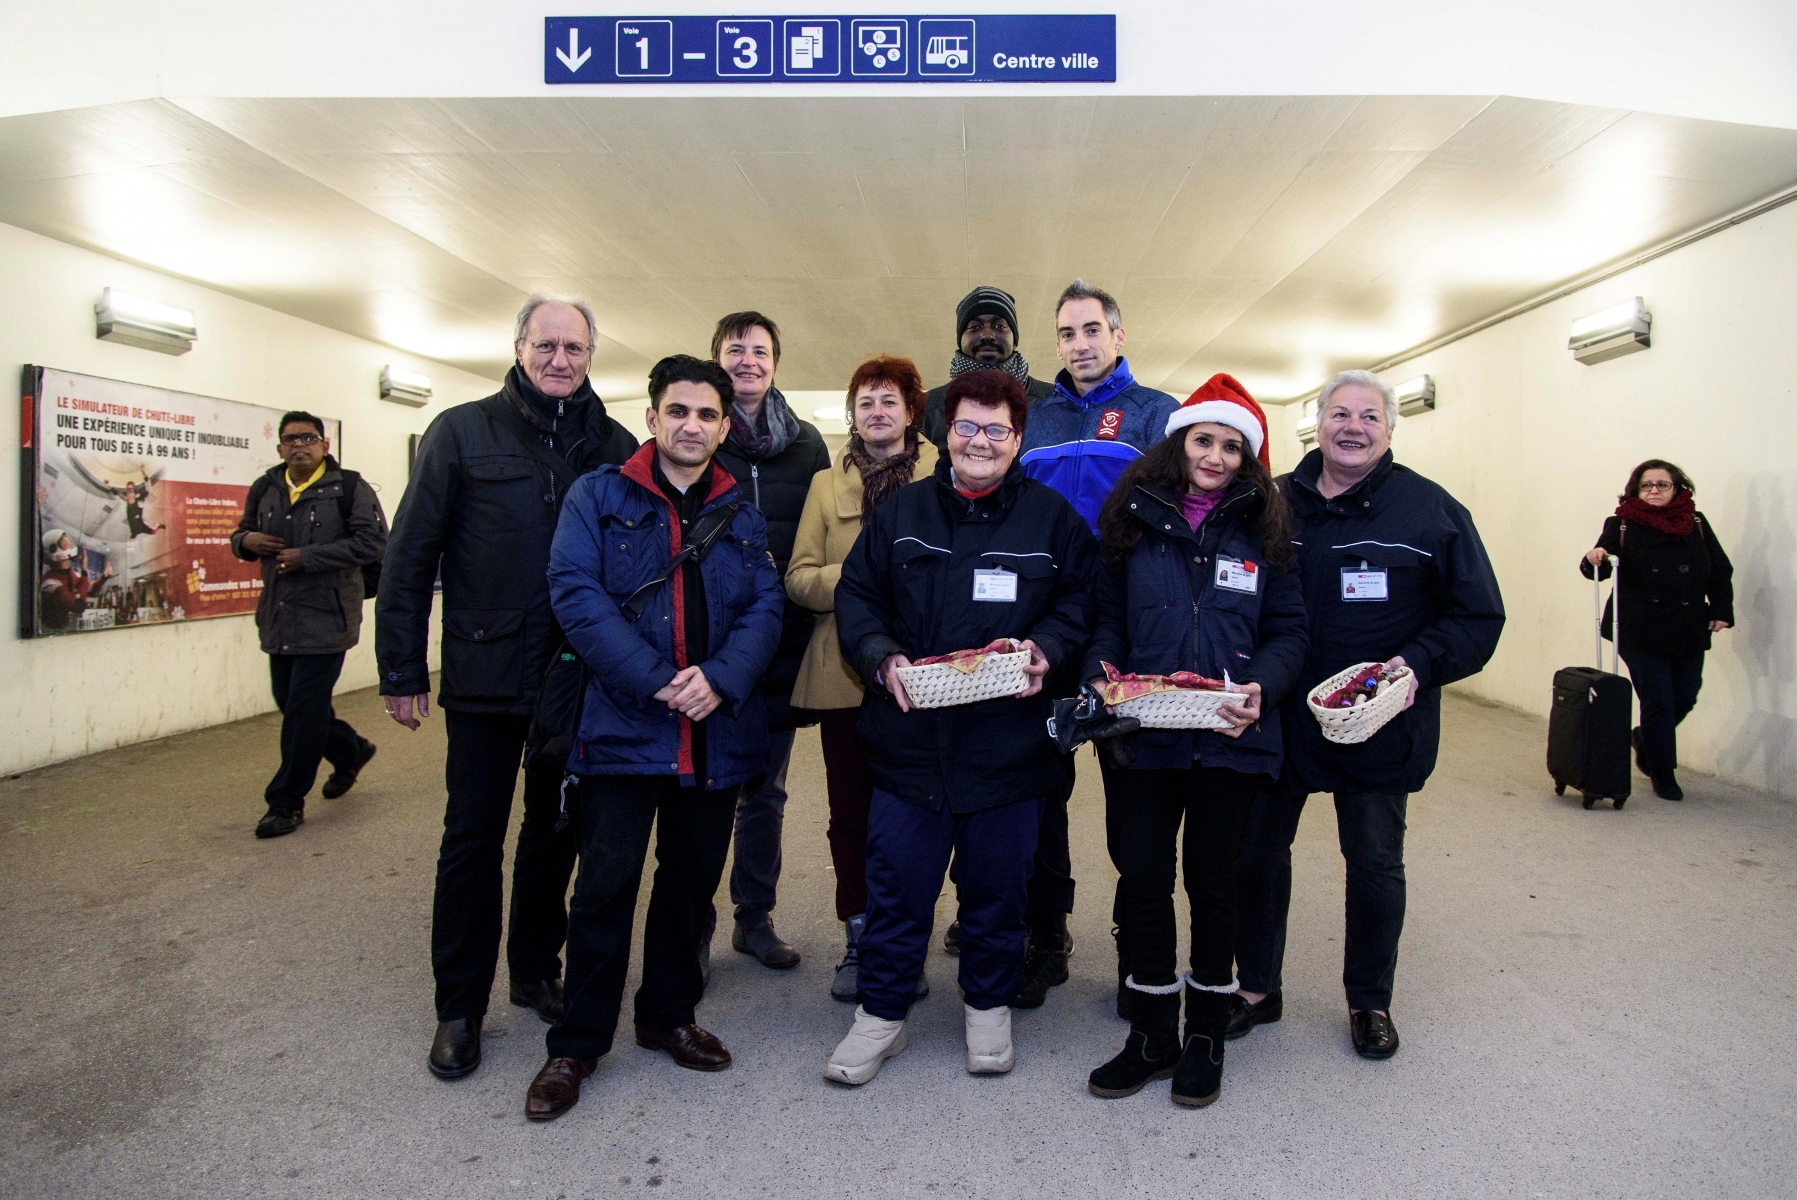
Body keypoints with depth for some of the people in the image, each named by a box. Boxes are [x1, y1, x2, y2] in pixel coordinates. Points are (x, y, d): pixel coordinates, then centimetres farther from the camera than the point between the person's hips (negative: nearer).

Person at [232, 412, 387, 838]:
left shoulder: (350, 488, -6)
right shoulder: (264, 490, 13)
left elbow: (371, 542, -15)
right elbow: (243, 535, 24)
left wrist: (307, 557, -19)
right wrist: (246, 540, -3)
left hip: (326, 618, -7)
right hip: (279, 619, 7)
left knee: (304, 709, -5)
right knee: (290, 703, 15)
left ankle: (286, 801, 7)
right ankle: (351, 751, 40)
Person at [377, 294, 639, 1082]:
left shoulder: (617, 448, 4)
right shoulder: (463, 433, -1)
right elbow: (409, 555, -1)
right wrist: (402, 670, -4)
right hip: (485, 676, -2)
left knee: (556, 832, 14)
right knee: (473, 839, 5)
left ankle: (536, 972, 33)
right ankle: (459, 1008, 20)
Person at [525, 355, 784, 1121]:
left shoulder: (743, 516, 11)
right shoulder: (600, 496, 1)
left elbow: (765, 608, 3)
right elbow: (576, 595, -10)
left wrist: (720, 679, -16)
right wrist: (654, 682, -19)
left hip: (716, 731, 4)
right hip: (623, 726, -3)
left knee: (692, 878, 14)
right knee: (606, 885, -1)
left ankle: (668, 1015, 33)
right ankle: (577, 1044, 17)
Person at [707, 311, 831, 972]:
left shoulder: (806, 443, 9)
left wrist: (803, 604, 1)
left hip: (780, 643, 3)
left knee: (766, 792, 13)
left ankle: (755, 917, 27)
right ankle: (694, 925, 18)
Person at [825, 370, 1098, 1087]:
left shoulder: (1052, 517, 5)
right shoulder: (901, 514, 8)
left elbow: (1080, 598, 6)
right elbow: (856, 596, 7)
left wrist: (1046, 650, -12)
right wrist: (882, 659, -10)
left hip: (1008, 745, 0)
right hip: (910, 738, 1)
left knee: (997, 885, 12)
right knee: (896, 884, 7)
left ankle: (988, 1004, 34)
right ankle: (881, 1013, 25)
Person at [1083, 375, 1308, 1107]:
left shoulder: (1263, 531, 5)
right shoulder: (1133, 521, 6)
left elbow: (1289, 630, 3)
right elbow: (1107, 617, 8)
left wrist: (1261, 689, -15)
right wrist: (1101, 672, -11)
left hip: (1228, 739, 0)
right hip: (1143, 736, 1)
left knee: (1212, 878, 10)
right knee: (1142, 877, 4)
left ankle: (1206, 1034, 28)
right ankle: (1152, 1035, 23)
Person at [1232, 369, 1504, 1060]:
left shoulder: (1431, 510, -3)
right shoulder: (1275, 503, 3)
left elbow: (1478, 616, -3)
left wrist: (1419, 665, -19)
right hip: (1276, 718, 2)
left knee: (1375, 863, 12)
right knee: (1256, 847, 11)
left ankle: (1370, 1001, 34)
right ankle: (1256, 988, 31)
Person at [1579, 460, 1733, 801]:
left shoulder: (1697, 524, 7)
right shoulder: (1622, 525, -2)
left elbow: (1721, 570, 10)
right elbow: (1599, 568, -8)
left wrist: (1721, 610, 1)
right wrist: (1593, 559, -31)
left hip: (1689, 632, 4)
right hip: (1641, 632, -4)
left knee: (1684, 699, 10)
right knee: (1658, 702, -1)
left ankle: (1644, 738, 39)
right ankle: (1662, 773, 14)